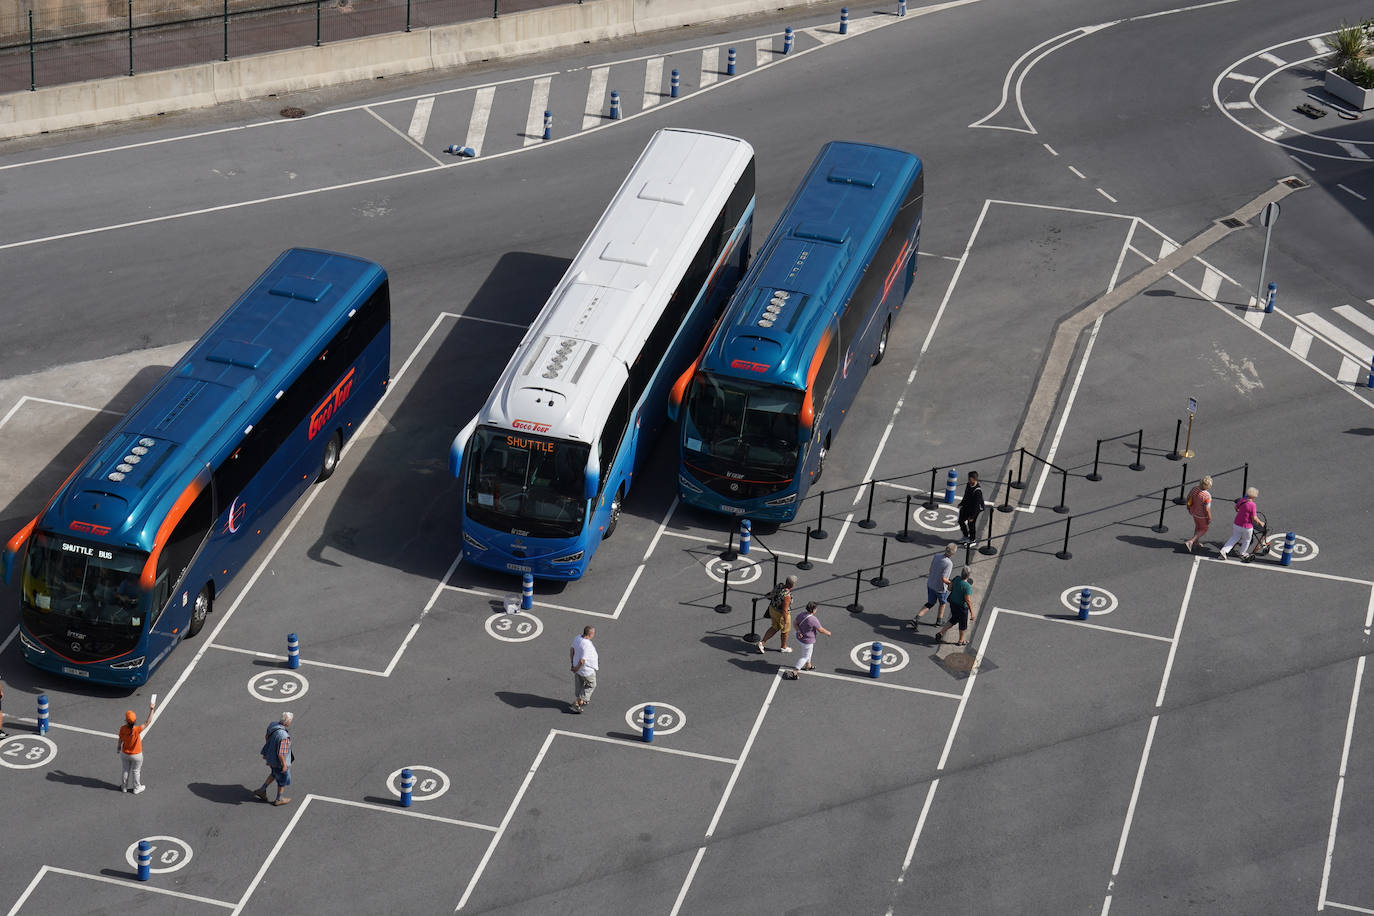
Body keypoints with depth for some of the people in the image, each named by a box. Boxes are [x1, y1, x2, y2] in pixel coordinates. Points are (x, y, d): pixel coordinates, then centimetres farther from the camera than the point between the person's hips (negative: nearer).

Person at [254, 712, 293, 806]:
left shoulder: (273, 725, -13)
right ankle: (278, 799, 37)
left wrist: (265, 753, 19)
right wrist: (284, 765, -17)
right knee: (283, 779, 18)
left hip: (271, 757, 7)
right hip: (279, 761, -7)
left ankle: (262, 790, 36)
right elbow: (281, 753, -32)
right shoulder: (283, 736, -37)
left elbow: (267, 738, 4)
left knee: (274, 774, 32)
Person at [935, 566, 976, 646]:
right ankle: (961, 641, 35)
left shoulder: (957, 579, -9)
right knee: (963, 623, 17)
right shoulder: (967, 586, -29)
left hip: (953, 603, 7)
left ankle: (940, 633, 25)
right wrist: (972, 613, -22)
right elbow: (968, 600, -28)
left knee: (954, 620, 29)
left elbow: (950, 588, 6)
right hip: (962, 607, -7)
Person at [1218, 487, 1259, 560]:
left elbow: (1236, 507, 16)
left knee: (1234, 538, 21)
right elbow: (1254, 518, -20)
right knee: (1246, 540, 21)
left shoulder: (1241, 500, -4)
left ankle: (1224, 550, 9)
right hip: (1246, 527, -6)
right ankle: (1242, 553, 38)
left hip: (1237, 524, 6)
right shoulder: (1252, 505, -24)